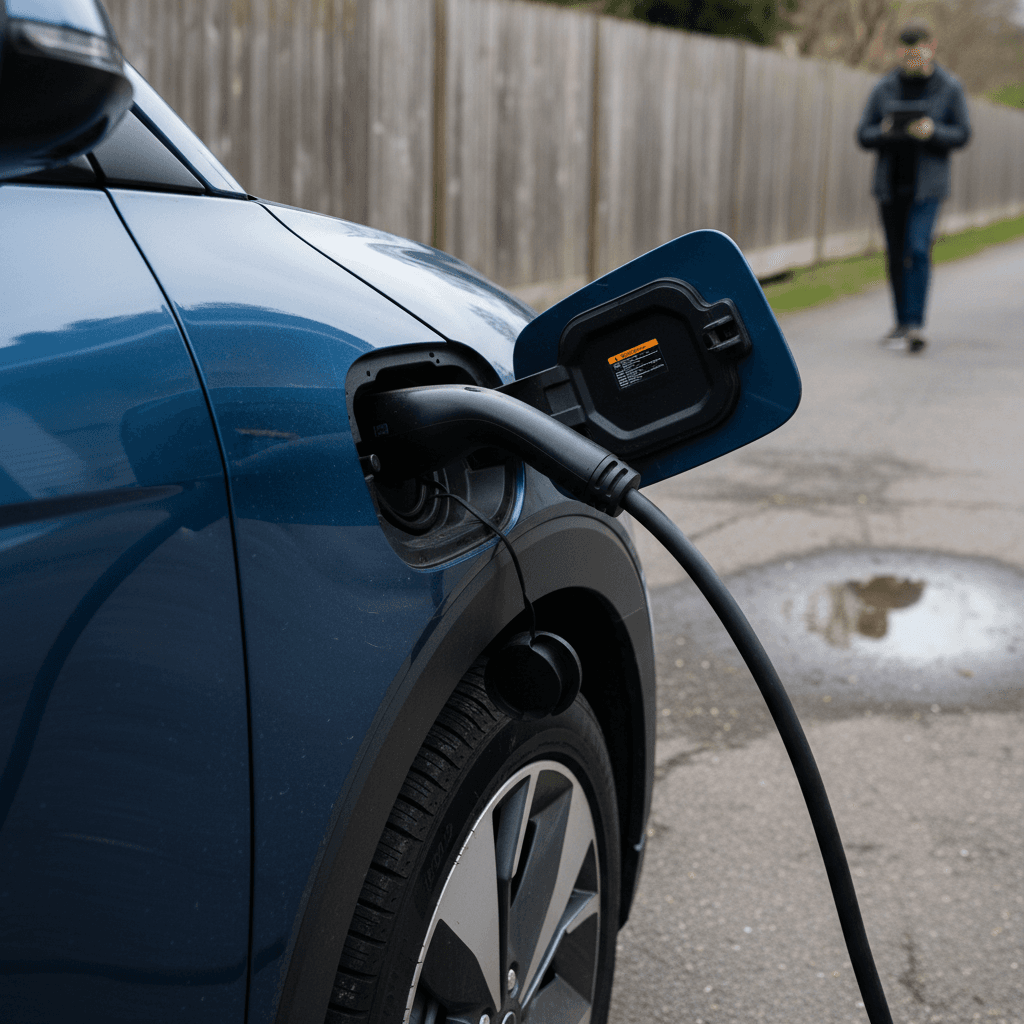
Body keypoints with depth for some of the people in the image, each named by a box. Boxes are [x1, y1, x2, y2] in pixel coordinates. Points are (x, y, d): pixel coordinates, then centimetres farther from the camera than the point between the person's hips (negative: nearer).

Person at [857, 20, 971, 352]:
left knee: (918, 249, -17)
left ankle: (915, 325, -17)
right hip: (890, 181, 3)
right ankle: (902, 322, 20)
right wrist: (886, 132, -17)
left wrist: (933, 132, -19)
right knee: (896, 255, 8)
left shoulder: (949, 87, 2)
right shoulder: (885, 88, 6)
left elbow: (962, 134, 1)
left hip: (927, 184, -3)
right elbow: (863, 135, 5)